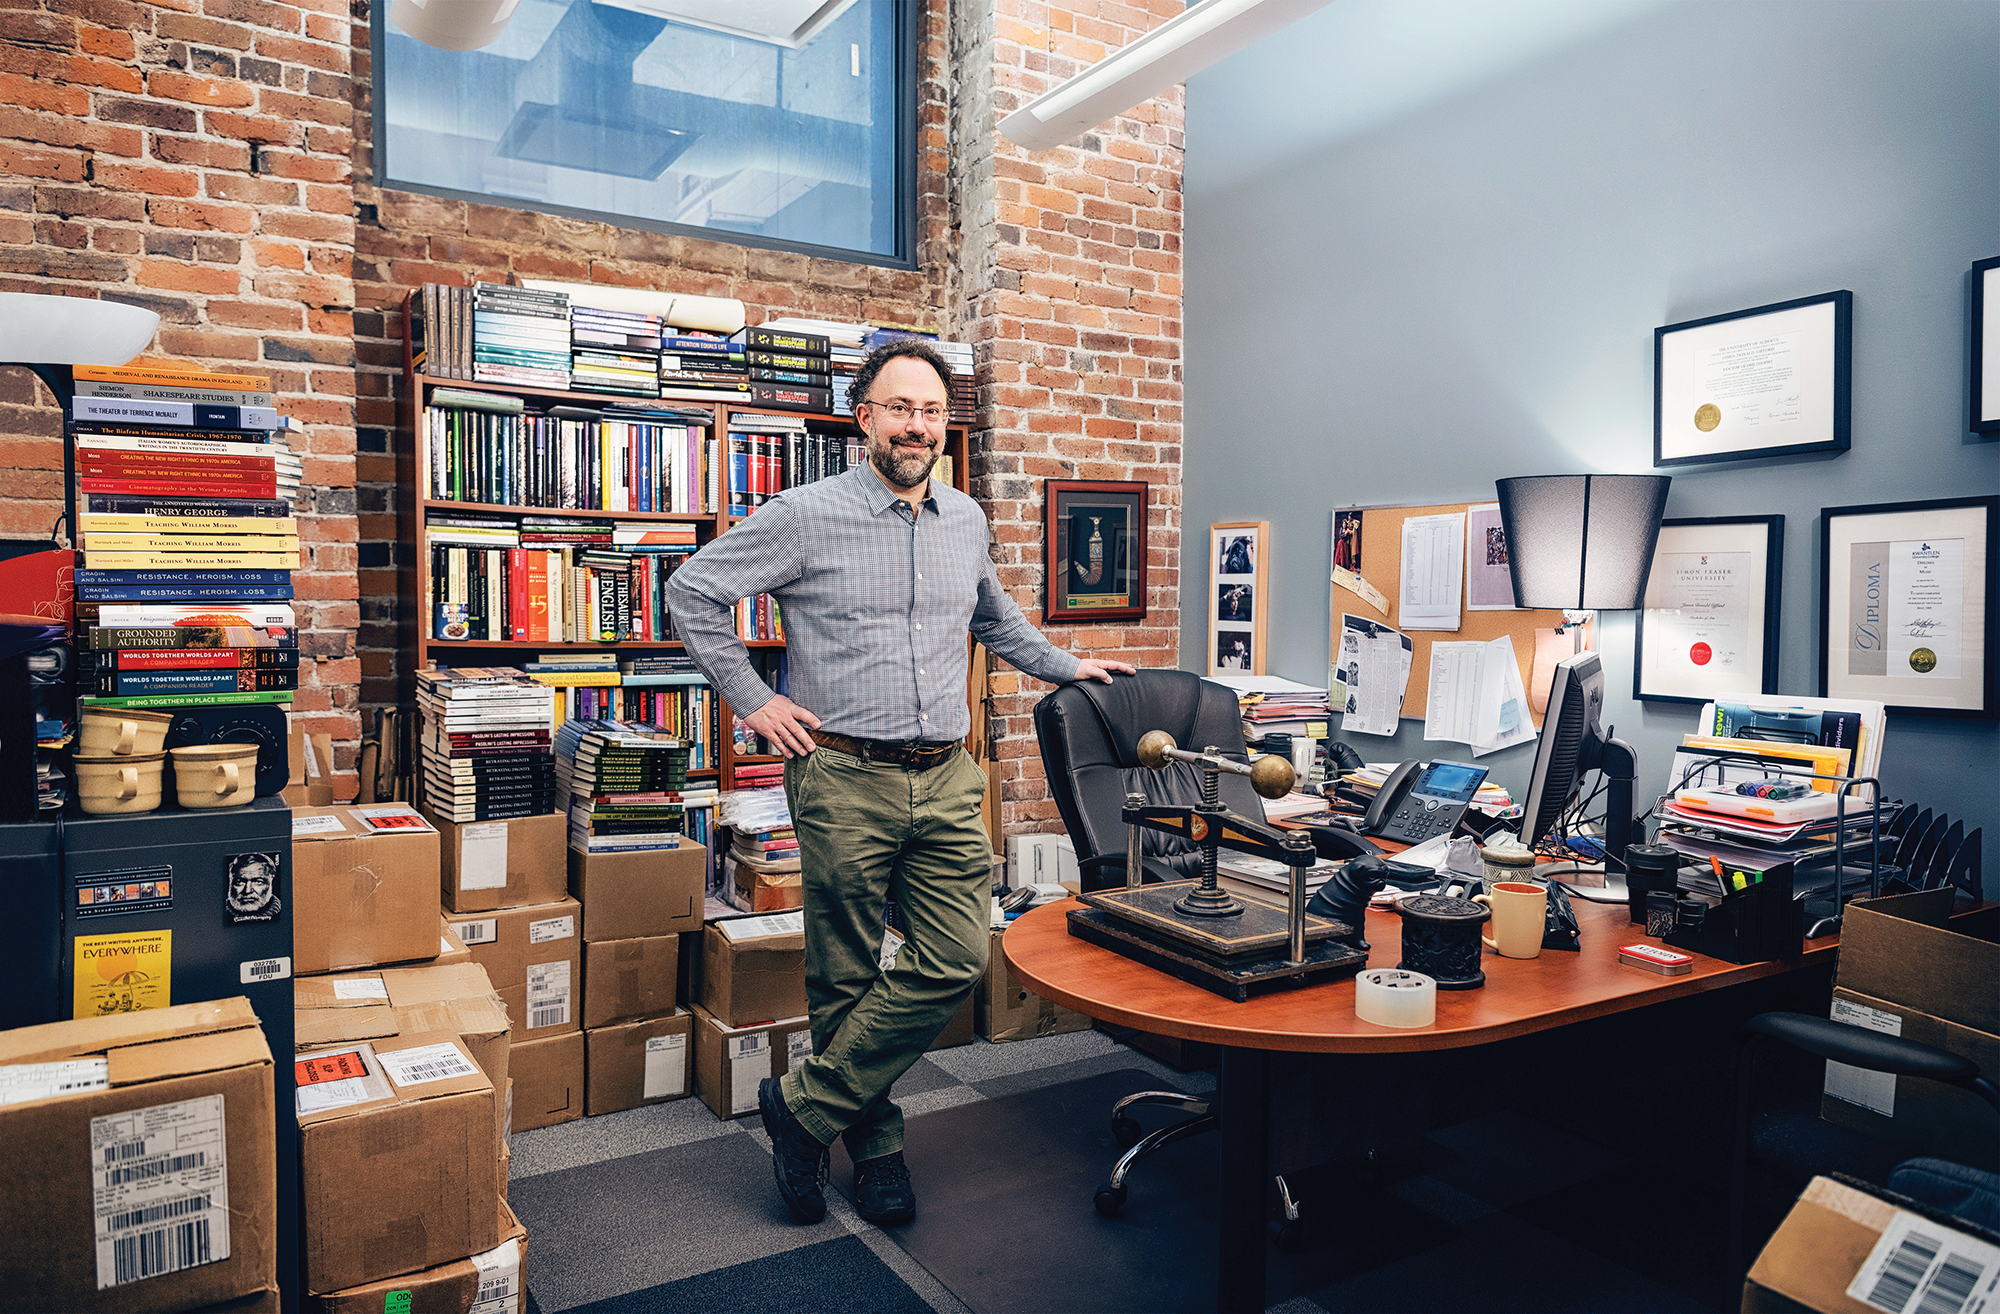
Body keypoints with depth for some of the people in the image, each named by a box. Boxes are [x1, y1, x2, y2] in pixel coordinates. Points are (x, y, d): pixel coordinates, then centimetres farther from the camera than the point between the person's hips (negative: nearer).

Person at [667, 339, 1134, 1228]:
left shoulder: (965, 521, 12)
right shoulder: (807, 517, -4)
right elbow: (693, 590, 1)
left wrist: (1063, 665, 31)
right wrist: (751, 699, -2)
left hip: (946, 782, 5)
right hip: (846, 781, -4)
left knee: (954, 964, -2)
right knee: (845, 979, 5)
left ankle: (804, 1106, 13)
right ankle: (873, 1142, 26)